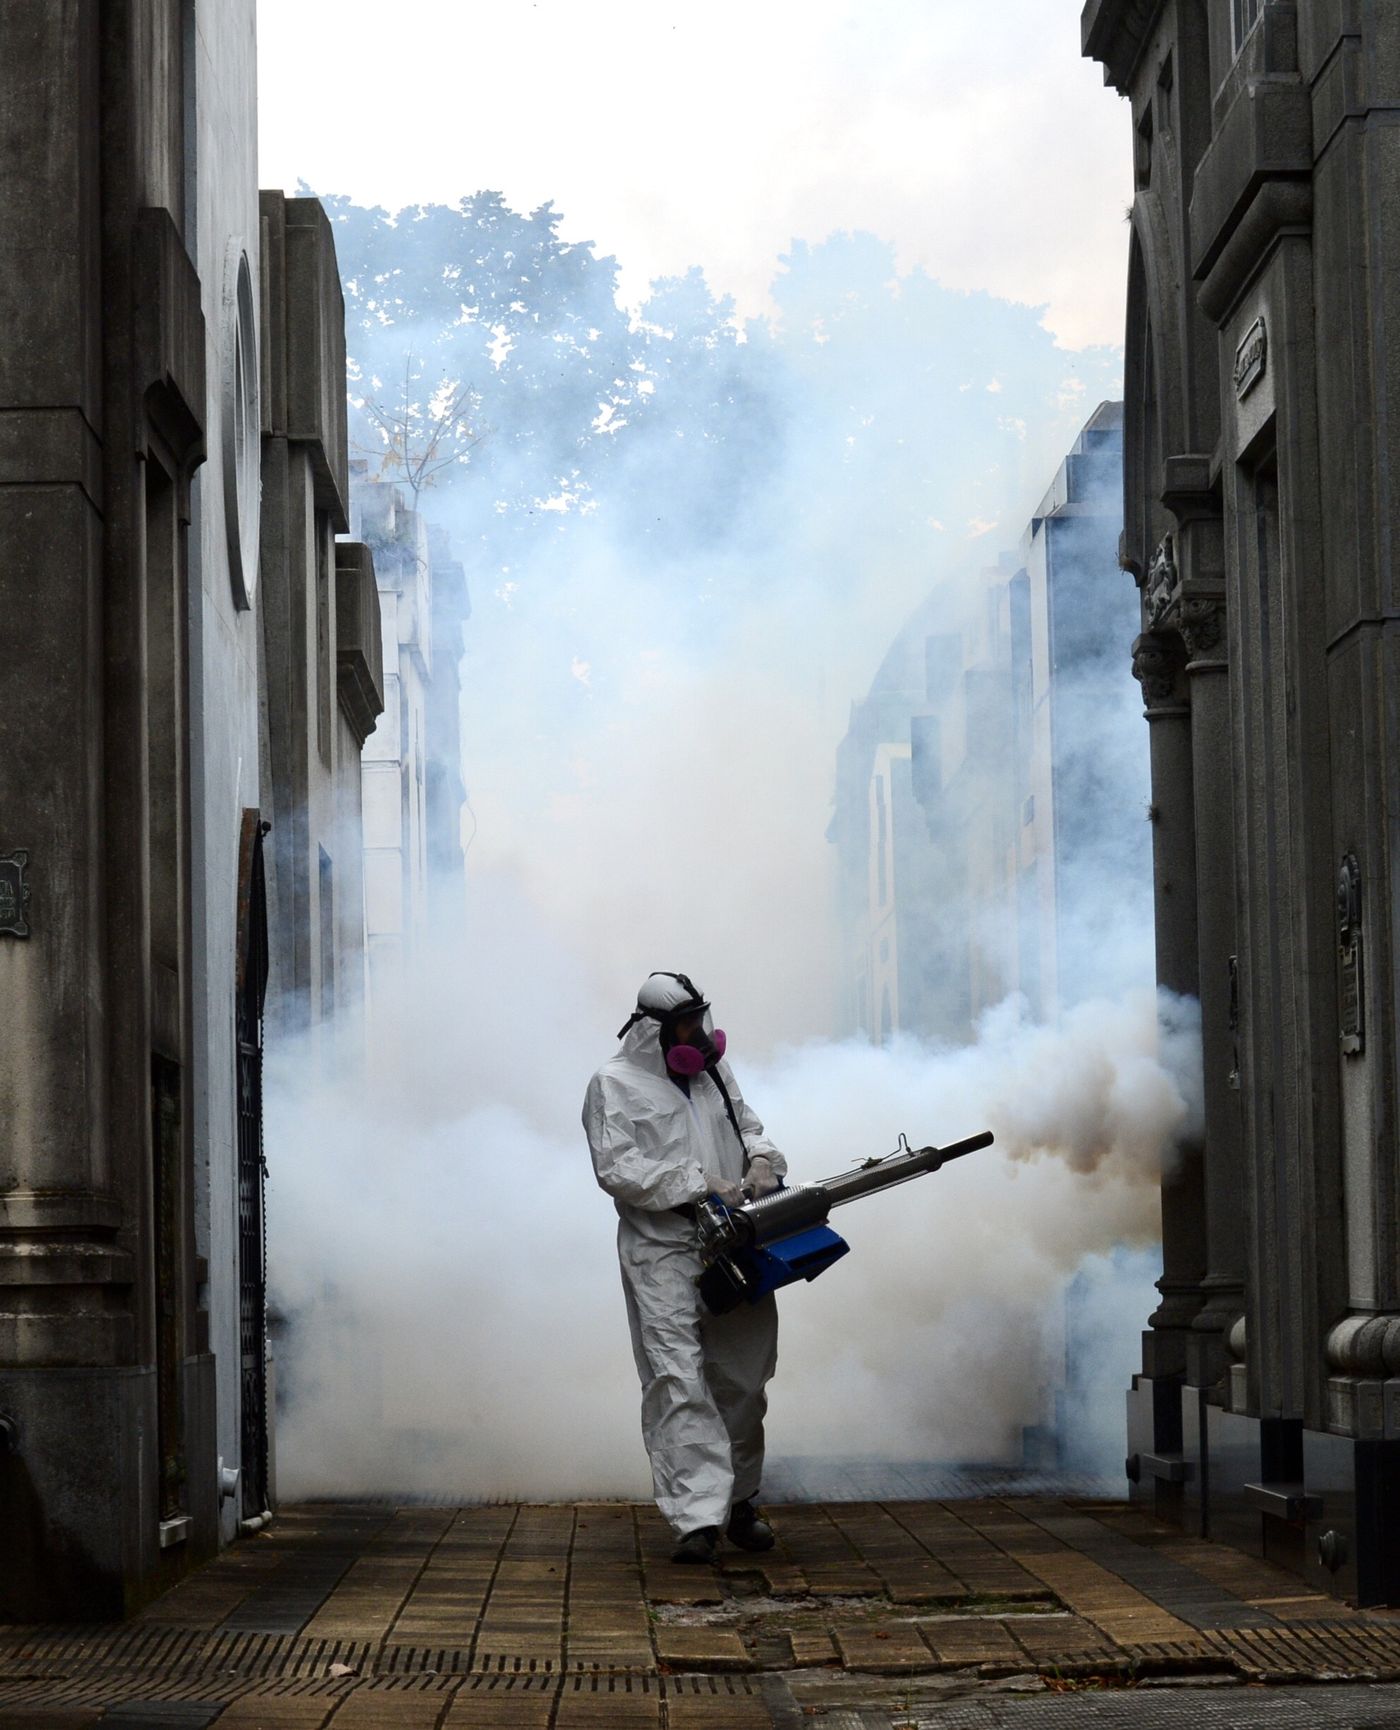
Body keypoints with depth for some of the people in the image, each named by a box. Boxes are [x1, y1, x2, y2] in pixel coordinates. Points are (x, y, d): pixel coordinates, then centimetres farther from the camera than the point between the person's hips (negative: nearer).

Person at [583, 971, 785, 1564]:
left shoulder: (712, 1070, 15)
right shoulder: (615, 1084, -4)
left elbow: (747, 1124, 26)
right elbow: (617, 1168, -14)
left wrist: (762, 1160, 2)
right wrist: (698, 1184, -18)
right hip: (663, 1252, -6)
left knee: (742, 1376, 11)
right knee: (678, 1378, -15)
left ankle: (738, 1503, 25)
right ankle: (697, 1518, -18)